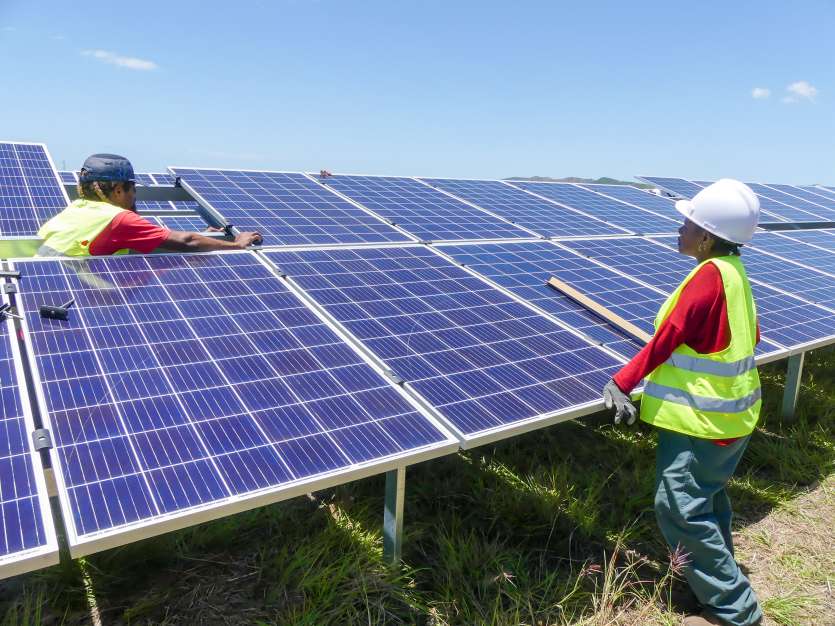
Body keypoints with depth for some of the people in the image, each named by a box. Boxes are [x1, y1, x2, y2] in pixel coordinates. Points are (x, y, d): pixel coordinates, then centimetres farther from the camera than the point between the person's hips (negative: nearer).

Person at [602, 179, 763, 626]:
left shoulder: (710, 275, -25)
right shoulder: (732, 271, 2)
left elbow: (665, 338, -22)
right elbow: (752, 336, 13)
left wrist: (621, 382, -16)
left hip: (701, 418, -10)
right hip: (728, 411, 10)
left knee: (680, 509, 1)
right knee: (706, 496, 25)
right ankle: (718, 574, 44)